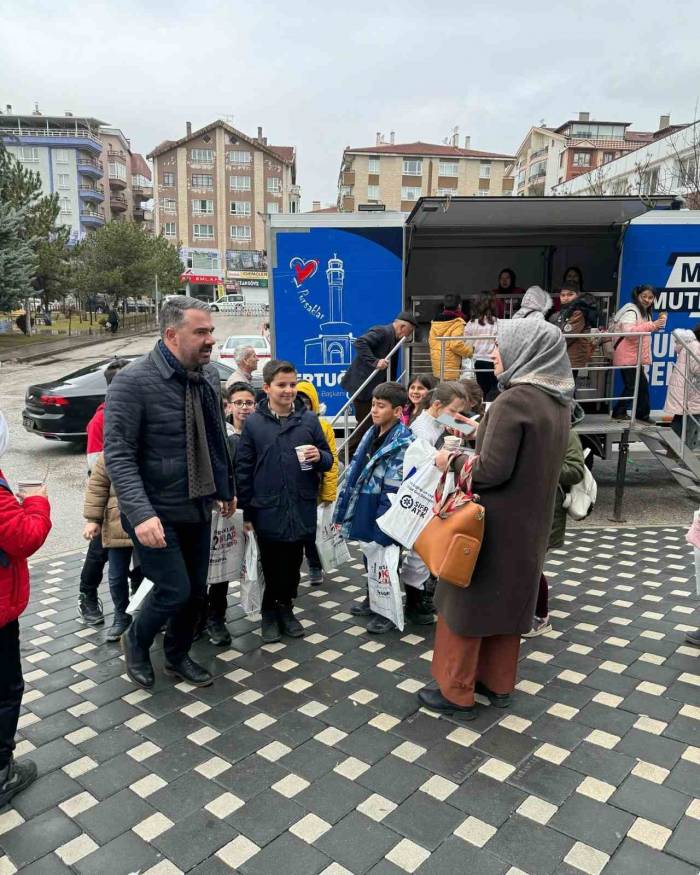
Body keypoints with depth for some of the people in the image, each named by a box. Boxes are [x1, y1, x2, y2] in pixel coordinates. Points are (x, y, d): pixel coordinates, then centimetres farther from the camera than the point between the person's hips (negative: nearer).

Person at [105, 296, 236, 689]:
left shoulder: (209, 374, 2)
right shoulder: (134, 382, -19)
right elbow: (118, 454, -21)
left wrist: (227, 487, 17)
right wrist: (141, 513, -30)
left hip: (199, 507, 7)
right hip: (157, 512, -6)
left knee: (197, 590, 14)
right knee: (174, 590, -4)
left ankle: (178, 656, 39)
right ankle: (136, 641, 28)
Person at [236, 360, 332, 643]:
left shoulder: (309, 420, 1)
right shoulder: (253, 423, -3)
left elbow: (328, 460, 8)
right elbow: (243, 470, 0)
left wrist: (319, 457, -16)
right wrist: (247, 512, 0)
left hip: (302, 509, 2)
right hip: (267, 510, -1)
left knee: (293, 563, 14)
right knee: (271, 565, 10)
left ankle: (286, 607, 34)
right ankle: (269, 611, 30)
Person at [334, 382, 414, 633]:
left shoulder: (403, 442, -17)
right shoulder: (371, 434, 7)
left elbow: (394, 492, -21)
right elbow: (355, 473, 11)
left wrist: (383, 528, -22)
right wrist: (343, 511, 10)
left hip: (383, 519, -7)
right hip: (365, 512, 7)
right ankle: (372, 600, 40)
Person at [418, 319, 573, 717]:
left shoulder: (513, 400, -23)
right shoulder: (558, 402, 4)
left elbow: (492, 470, -24)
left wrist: (453, 460, -7)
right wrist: (471, 454, 11)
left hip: (494, 523, -8)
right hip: (529, 521, 8)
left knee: (467, 599, 7)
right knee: (507, 599, 20)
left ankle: (457, 691, 19)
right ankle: (499, 683, 33)